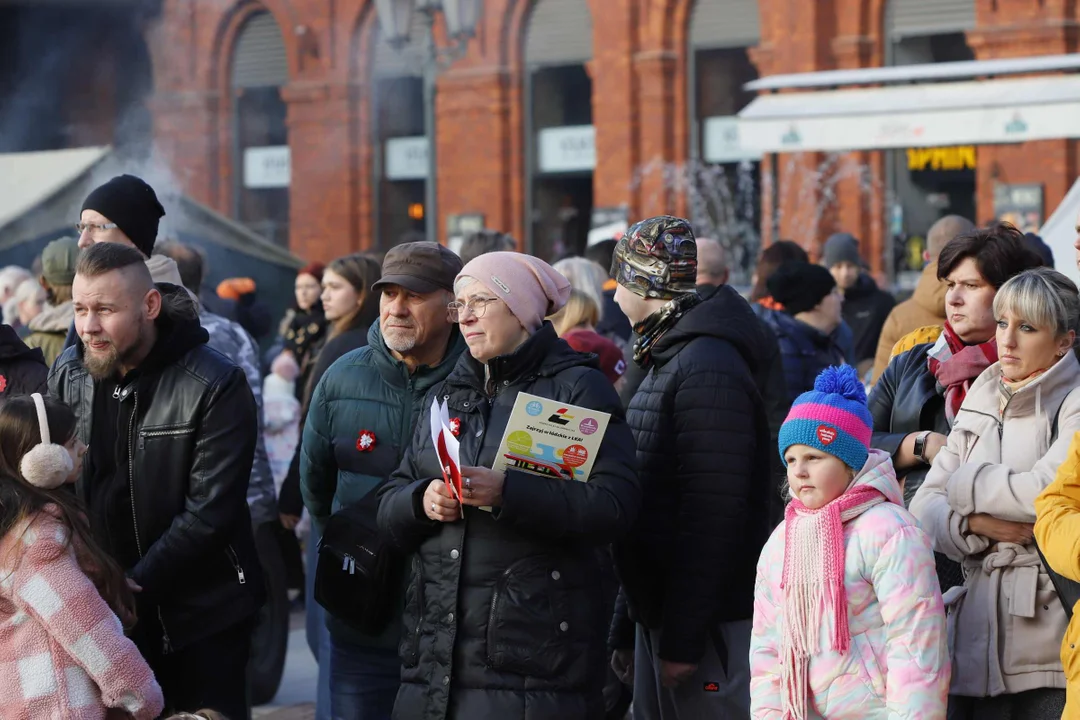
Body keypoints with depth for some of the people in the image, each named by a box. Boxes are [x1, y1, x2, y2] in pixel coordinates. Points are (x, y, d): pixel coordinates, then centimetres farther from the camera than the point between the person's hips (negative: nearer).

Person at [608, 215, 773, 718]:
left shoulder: (707, 369, -16)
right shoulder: (663, 361, 17)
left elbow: (711, 515, -22)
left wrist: (683, 637, -22)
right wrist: (627, 628, 21)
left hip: (709, 622, -10)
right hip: (656, 615, 10)